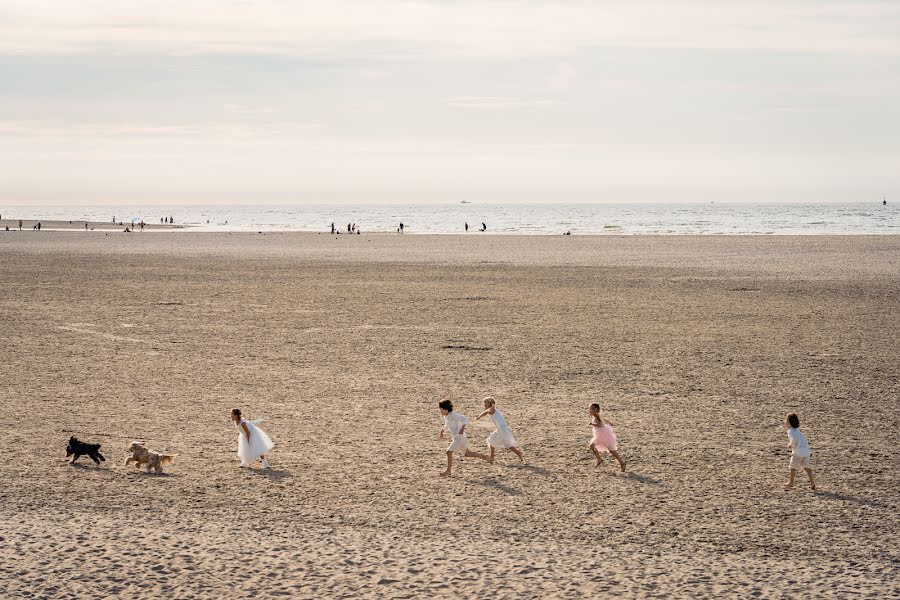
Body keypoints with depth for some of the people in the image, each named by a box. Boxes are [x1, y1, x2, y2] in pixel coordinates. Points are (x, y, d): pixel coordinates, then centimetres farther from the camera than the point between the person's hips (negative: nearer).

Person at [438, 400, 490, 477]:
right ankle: (485, 458, 28)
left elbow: (464, 419, -19)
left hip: (459, 437, -10)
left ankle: (448, 471, -10)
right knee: (467, 453, 18)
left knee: (449, 452, -15)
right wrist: (442, 431, 11)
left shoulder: (453, 415, -14)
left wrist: (462, 428, -29)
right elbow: (446, 427, 28)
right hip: (454, 437, 10)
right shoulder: (446, 417, 13)